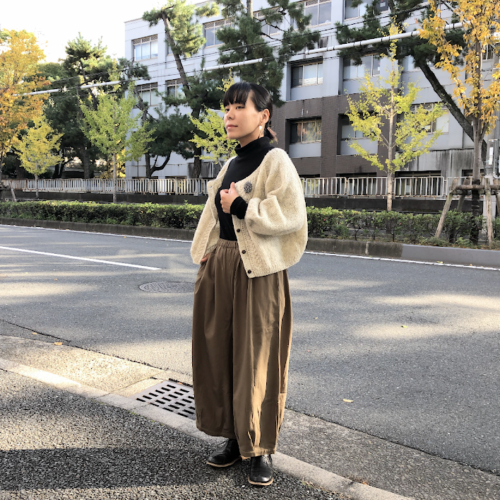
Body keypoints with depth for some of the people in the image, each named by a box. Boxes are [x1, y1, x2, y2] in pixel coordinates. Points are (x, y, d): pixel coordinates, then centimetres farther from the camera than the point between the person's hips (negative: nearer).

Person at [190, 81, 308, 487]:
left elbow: (290, 215, -17)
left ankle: (262, 450, 15)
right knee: (220, 353, 11)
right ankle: (235, 438, 27)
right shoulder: (231, 164, 16)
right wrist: (205, 260, 12)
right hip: (221, 269, 8)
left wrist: (244, 206, -18)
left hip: (258, 273, -7)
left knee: (258, 361, 0)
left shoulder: (276, 161, -7)